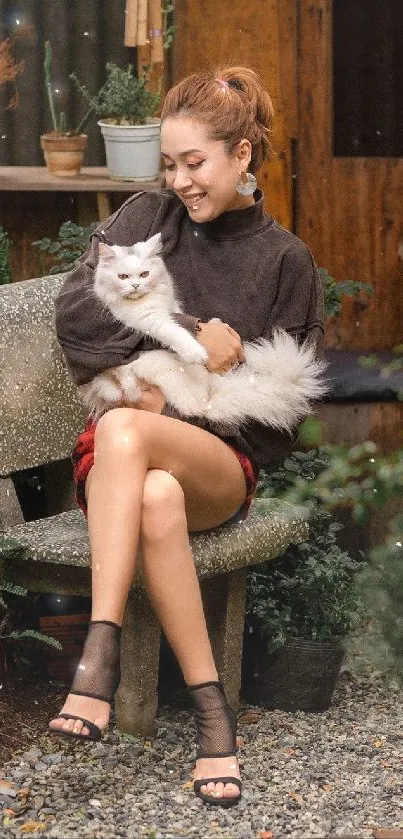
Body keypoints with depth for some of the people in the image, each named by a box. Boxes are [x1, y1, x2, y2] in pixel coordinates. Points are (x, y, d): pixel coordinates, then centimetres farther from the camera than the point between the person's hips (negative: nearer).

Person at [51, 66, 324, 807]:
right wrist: (189, 333, -13)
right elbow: (74, 309, -5)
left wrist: (176, 399, -10)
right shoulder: (147, 218, 10)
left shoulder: (284, 259, 7)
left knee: (124, 431, -38)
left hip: (222, 461, -1)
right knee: (156, 500, -39)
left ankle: (99, 659, -41)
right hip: (120, 451, 2)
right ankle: (211, 709, -35)